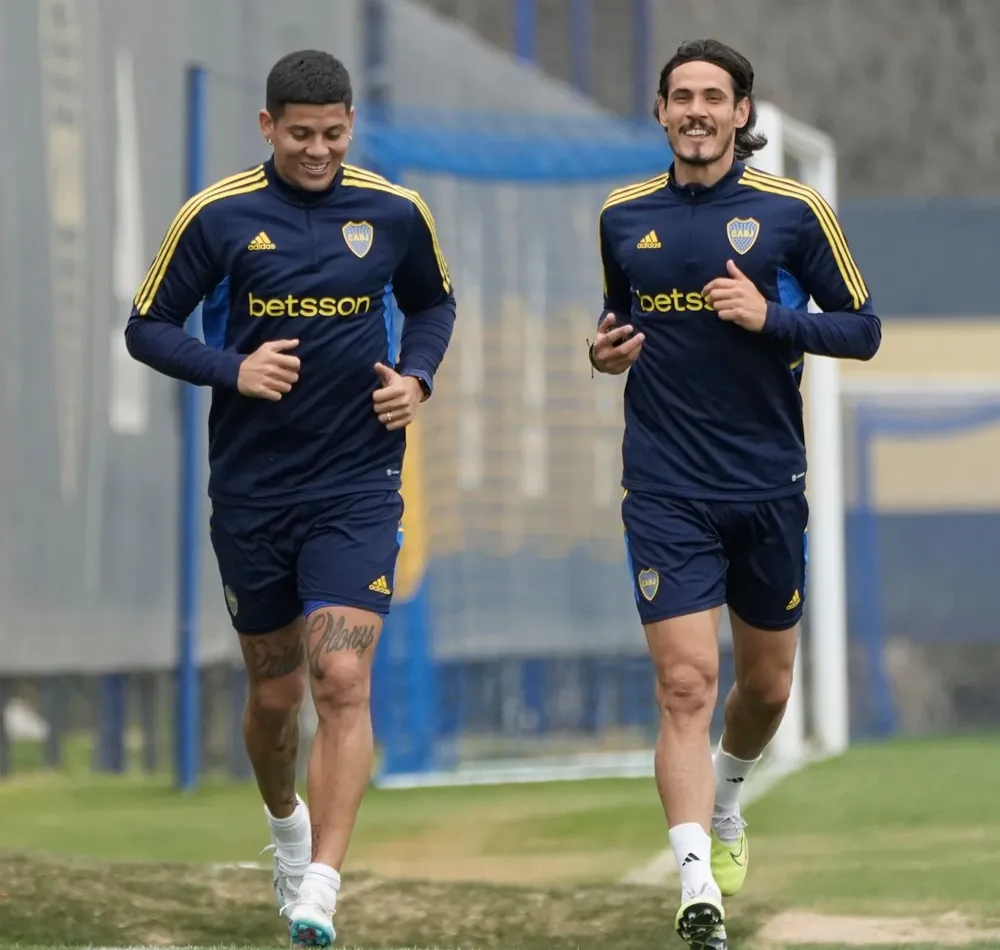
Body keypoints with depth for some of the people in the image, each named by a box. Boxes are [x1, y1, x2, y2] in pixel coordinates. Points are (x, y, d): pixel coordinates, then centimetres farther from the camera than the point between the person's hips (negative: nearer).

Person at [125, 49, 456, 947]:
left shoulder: (395, 213, 0)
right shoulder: (218, 217, -5)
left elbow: (433, 303, 18)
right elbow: (148, 327, 0)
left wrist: (416, 378, -1)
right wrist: (233, 369, -16)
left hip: (357, 485, 0)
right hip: (251, 492, 1)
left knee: (343, 679, -15)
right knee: (275, 691, 11)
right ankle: (286, 821, 42)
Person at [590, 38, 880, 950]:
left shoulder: (793, 210, -3)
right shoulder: (622, 216, 5)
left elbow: (862, 328, -1)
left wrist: (772, 318, -17)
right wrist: (605, 350, -1)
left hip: (769, 485, 0)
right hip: (666, 491, 0)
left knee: (764, 685, 14)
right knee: (687, 683, -13)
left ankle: (727, 800, 46)